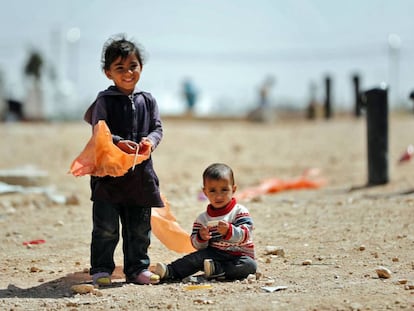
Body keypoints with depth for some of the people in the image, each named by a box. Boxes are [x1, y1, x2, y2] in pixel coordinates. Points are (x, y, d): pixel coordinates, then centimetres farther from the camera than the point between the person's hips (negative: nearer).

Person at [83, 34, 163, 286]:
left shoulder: (148, 101, 10)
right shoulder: (104, 101, -3)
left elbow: (158, 128, 11)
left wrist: (151, 140, -11)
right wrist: (119, 143, -24)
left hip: (140, 171, 4)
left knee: (140, 226, 10)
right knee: (106, 226, -2)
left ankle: (137, 268, 20)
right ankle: (101, 269, 8)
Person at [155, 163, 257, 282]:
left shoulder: (240, 212, -3)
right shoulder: (202, 218, 7)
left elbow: (245, 235, -18)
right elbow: (198, 246, 5)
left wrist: (229, 231, -37)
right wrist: (201, 238, -19)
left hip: (239, 256, -2)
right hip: (215, 255, 2)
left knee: (250, 265, -32)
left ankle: (216, 270, -35)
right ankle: (170, 272, -29)